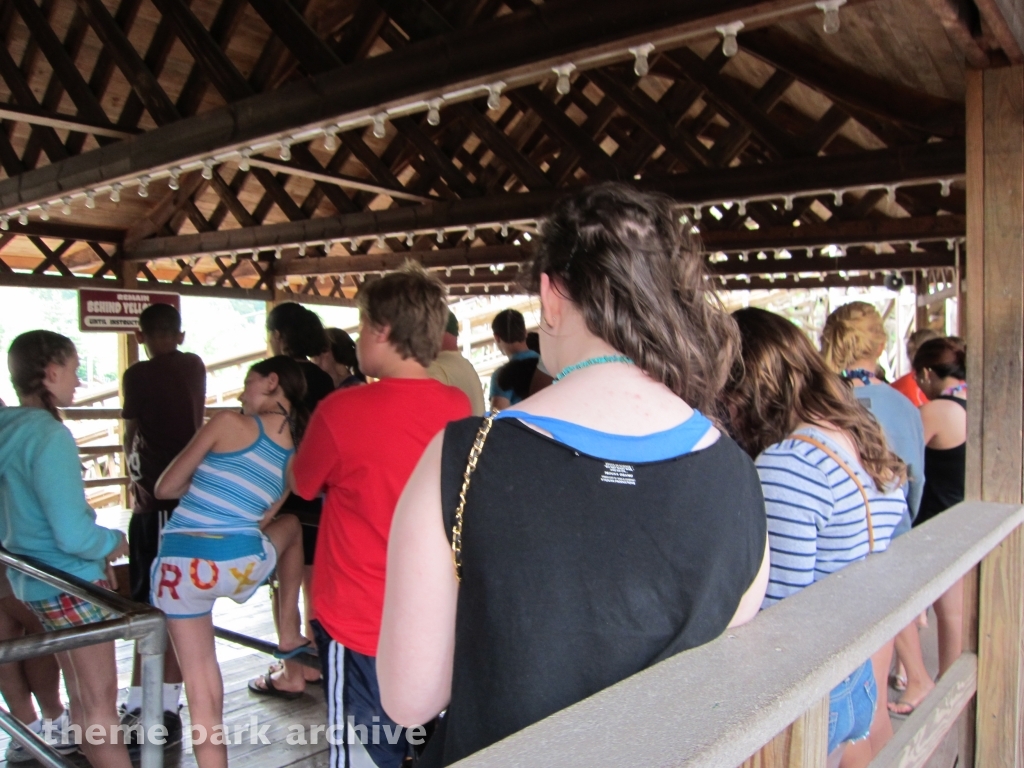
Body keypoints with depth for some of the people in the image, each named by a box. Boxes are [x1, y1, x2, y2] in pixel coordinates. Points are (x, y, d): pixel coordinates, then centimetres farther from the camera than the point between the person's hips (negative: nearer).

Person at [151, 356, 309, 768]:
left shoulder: (229, 423, -2)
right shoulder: (297, 453, 11)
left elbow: (165, 488, 5)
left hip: (180, 565, -3)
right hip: (243, 563, 3)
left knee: (202, 686, 13)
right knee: (291, 526, 35)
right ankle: (288, 635, 36)